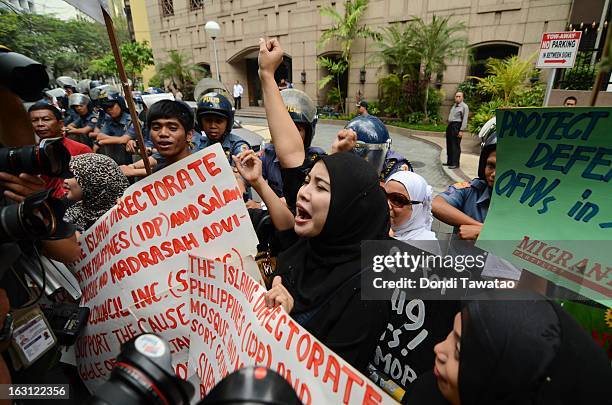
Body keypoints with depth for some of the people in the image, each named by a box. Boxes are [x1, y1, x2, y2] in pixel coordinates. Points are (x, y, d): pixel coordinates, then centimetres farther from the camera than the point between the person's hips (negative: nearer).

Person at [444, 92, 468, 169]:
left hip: (457, 126, -8)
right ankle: (449, 162, 21)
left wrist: (461, 130, -19)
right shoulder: (454, 106, 19)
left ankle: (455, 163, -4)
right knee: (449, 145, 12)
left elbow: (465, 120, -12)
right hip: (450, 125, 8)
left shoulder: (464, 107, -6)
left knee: (455, 146, -8)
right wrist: (449, 126, 14)